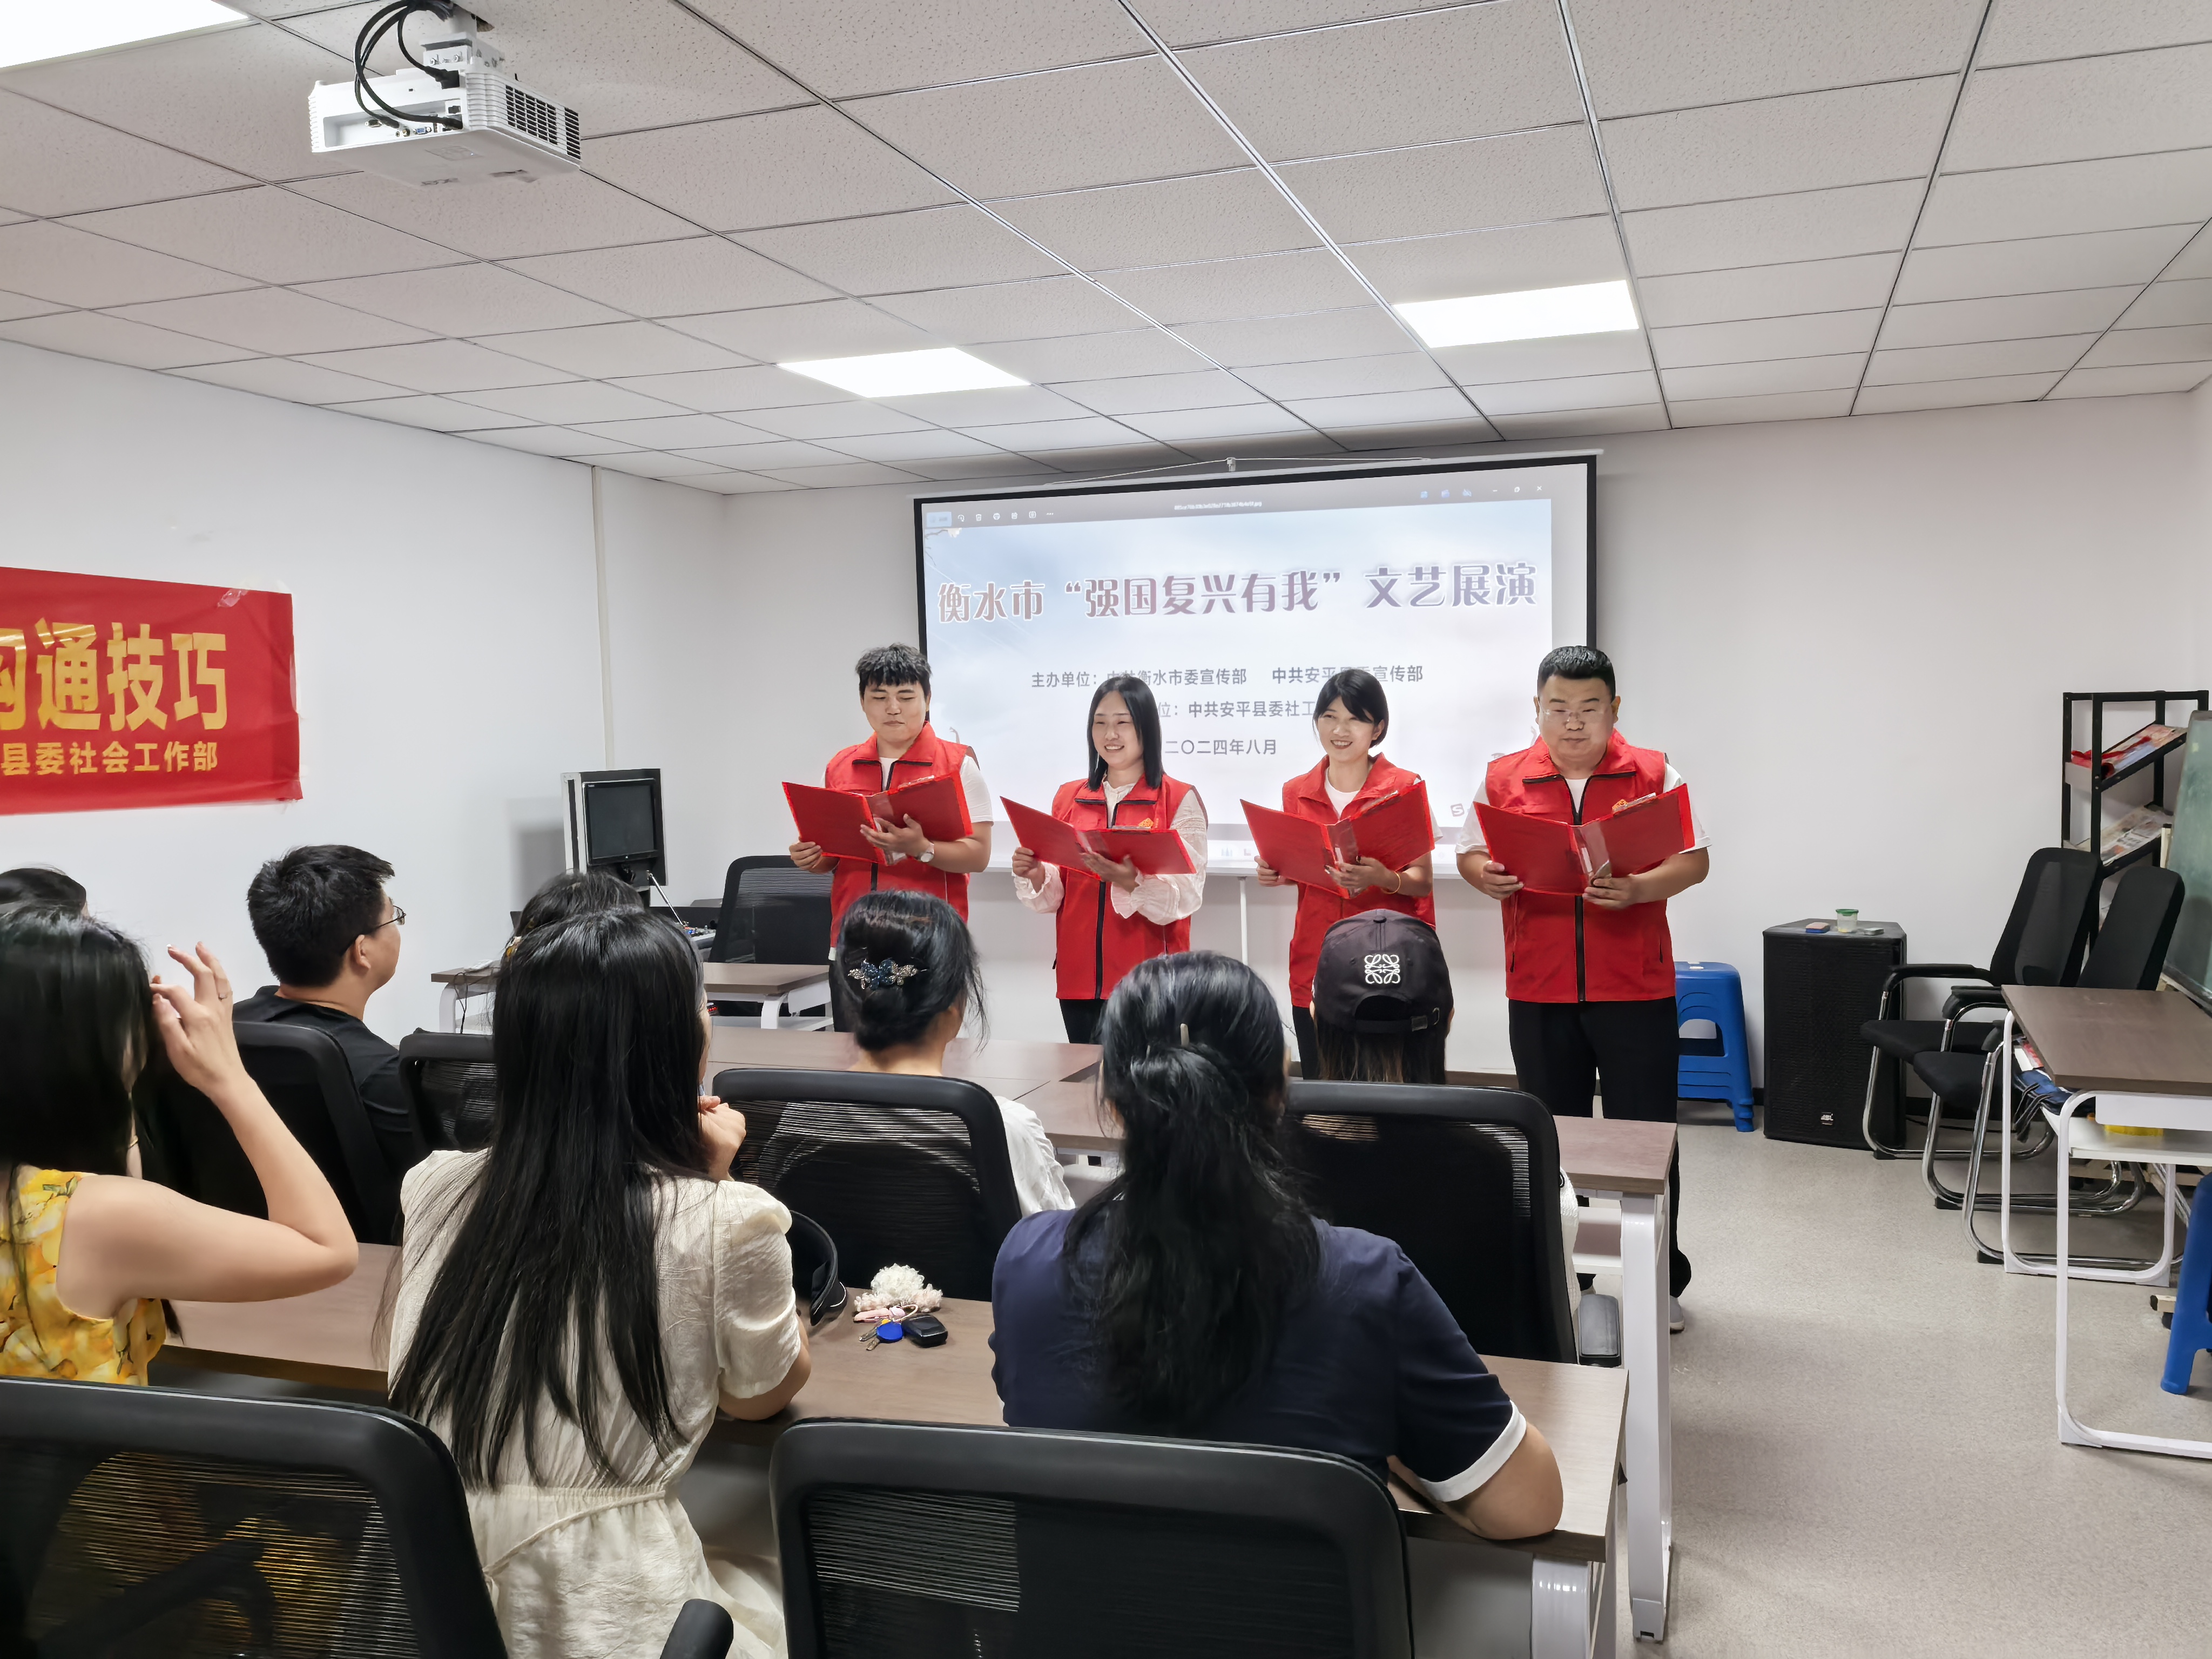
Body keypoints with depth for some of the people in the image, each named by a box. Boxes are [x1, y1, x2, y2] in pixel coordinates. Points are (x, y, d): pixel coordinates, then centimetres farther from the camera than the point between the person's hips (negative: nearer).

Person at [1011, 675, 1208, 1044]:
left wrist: (1131, 883, -29)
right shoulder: (1069, 798, 11)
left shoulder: (1180, 800, -1)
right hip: (1078, 979, 4)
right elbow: (1054, 897, 10)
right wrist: (1035, 876, -11)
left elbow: (1187, 896, -12)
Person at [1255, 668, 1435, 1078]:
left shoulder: (1404, 788, -3)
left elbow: (1423, 879, -5)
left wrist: (1381, 878, -24)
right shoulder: (1297, 793, 8)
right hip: (1315, 964, 4)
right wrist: (1276, 875, -3)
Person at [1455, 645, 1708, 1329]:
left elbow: (1694, 860, -1)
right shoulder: (1503, 778, 4)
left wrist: (1639, 889, -20)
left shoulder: (1654, 775, 1)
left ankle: (1660, 1282, 21)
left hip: (1635, 990, -1)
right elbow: (1470, 852, 10)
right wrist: (1484, 876, -13)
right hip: (1538, 991, 2)